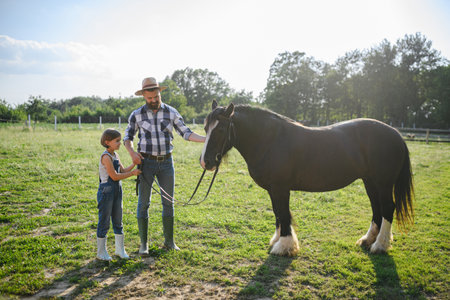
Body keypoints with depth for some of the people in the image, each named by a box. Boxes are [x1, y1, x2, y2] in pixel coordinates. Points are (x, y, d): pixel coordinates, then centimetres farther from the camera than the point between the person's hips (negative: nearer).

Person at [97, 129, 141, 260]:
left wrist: (134, 164, 1)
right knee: (104, 222, 3)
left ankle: (120, 249, 25)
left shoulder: (115, 155, 10)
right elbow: (115, 176, -20)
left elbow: (123, 171, 14)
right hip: (106, 192, -8)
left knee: (118, 221, 14)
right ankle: (101, 252, 16)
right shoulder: (106, 157, -17)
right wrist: (132, 173, -15)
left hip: (117, 191, 8)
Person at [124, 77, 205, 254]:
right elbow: (128, 137, 7)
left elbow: (186, 133, 1)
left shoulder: (171, 112, 1)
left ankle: (169, 241, 20)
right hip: (146, 162, -2)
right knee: (143, 203, 1)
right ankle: (143, 243, 14)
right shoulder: (137, 115, -2)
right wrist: (132, 152, -12)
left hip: (166, 162, 2)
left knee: (168, 202, 7)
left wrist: (205, 139, -12)